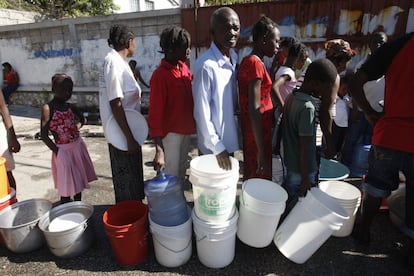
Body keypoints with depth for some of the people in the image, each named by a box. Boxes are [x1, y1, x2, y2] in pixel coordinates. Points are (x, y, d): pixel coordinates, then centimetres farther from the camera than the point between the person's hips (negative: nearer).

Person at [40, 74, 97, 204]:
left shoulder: (71, 107, 2)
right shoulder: (48, 108, -14)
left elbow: (82, 120, 21)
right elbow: (44, 135, -14)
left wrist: (75, 129, 4)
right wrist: (57, 152, -15)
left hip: (78, 146, 6)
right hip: (63, 150, -6)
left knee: (79, 180, 17)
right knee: (66, 185, 2)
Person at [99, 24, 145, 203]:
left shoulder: (118, 61, 11)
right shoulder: (114, 62, -18)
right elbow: (115, 104, -23)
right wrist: (129, 138, -23)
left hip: (127, 130, 10)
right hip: (121, 133, -10)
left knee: (132, 178, 22)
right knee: (127, 181, 4)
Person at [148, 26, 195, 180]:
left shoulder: (184, 67, 5)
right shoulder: (160, 75, -17)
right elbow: (155, 113, -19)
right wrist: (159, 150, -23)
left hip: (186, 130, 7)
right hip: (171, 132, -7)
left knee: (182, 171, 20)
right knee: (171, 176, 2)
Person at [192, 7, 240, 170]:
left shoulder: (234, 57, 3)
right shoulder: (206, 65, -22)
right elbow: (201, 112, -19)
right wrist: (217, 147, -16)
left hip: (229, 137, 7)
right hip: (213, 144, -7)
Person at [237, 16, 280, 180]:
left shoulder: (247, 61, 11)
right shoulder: (256, 63, -17)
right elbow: (254, 110, -23)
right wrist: (262, 151, -22)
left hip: (250, 134, 9)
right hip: (257, 137, -9)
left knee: (252, 180, 21)